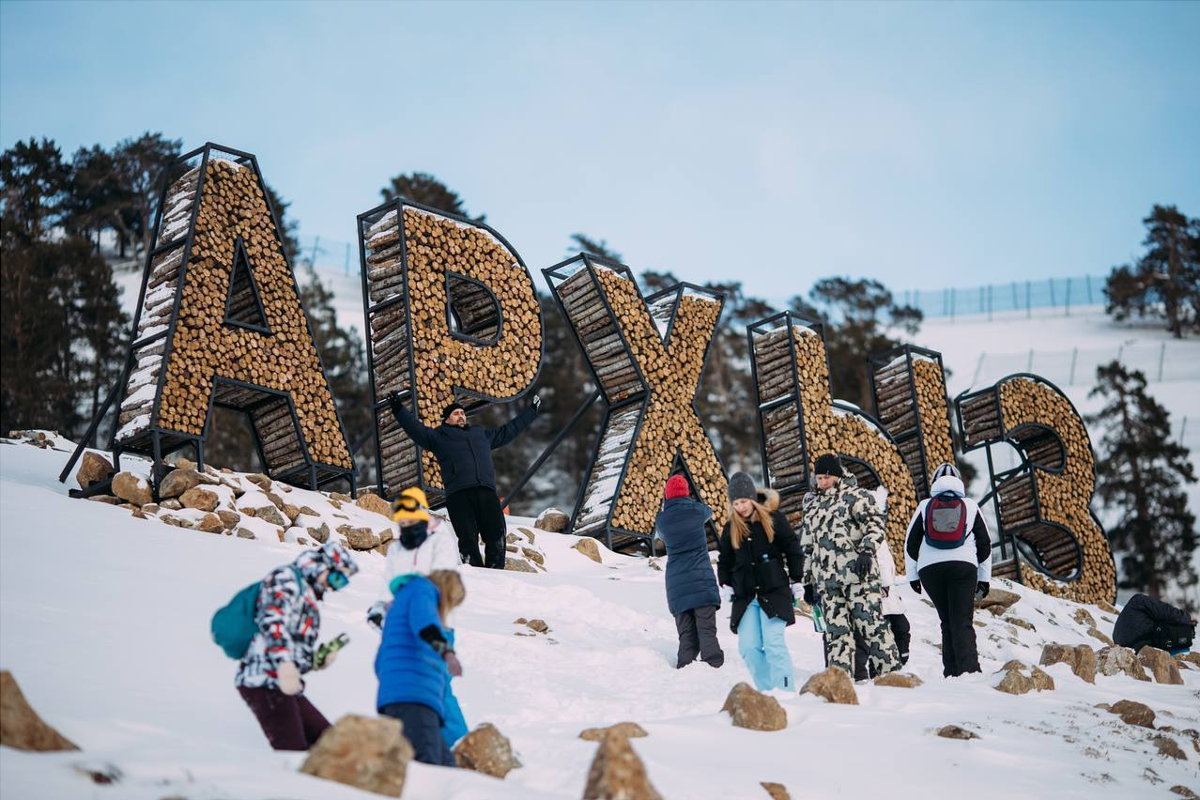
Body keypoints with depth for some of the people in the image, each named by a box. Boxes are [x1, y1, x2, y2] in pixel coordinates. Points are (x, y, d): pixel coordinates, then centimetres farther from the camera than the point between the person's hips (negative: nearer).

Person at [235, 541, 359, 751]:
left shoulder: (306, 592, 26)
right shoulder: (286, 578, -3)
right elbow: (273, 621, -22)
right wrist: (285, 664, -35)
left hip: (283, 686, 10)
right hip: (265, 682, -10)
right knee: (294, 755, -17)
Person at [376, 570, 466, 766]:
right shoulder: (422, 587, 10)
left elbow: (380, 664, 39)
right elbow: (422, 619, -15)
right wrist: (446, 651, -30)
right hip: (413, 698, -10)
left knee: (445, 764, 2)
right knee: (427, 766, -25)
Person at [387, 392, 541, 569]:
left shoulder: (481, 434, 32)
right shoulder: (439, 436, 20)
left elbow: (509, 430, 41)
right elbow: (416, 429, 9)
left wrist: (531, 411, 46)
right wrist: (398, 409, -5)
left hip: (487, 493, 3)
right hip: (459, 495, -3)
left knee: (497, 537, -10)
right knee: (468, 540, -13)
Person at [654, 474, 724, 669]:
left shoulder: (662, 519, 2)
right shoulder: (696, 510, -1)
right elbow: (709, 512, 22)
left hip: (676, 583, 2)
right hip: (702, 579, -2)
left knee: (686, 634, 6)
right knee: (707, 631, -5)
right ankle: (713, 664, -18)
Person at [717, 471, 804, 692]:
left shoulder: (773, 519, -2)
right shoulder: (730, 528, 8)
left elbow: (793, 550, 4)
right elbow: (723, 560, 21)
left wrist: (796, 582, 5)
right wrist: (726, 586, 13)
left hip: (774, 592, -4)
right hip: (745, 596, 4)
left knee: (773, 643, -13)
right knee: (748, 647, -3)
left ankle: (786, 691, -9)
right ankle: (766, 691, 6)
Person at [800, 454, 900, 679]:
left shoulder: (855, 496, 4)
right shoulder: (812, 509, 23)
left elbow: (875, 524, -8)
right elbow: (807, 549, 26)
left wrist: (867, 550, -24)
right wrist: (808, 582, 22)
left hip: (858, 574, -6)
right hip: (826, 582, 6)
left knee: (871, 624, -8)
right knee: (837, 632, 3)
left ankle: (890, 672, -4)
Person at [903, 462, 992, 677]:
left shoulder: (925, 506, 10)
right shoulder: (970, 506, 10)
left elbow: (911, 542, 9)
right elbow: (985, 544, 12)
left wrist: (912, 574, 16)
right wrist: (985, 577, 19)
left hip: (929, 569, 1)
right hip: (963, 567, -1)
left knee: (947, 621, 12)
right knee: (963, 622, -5)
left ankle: (952, 672, 7)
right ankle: (969, 669, -21)